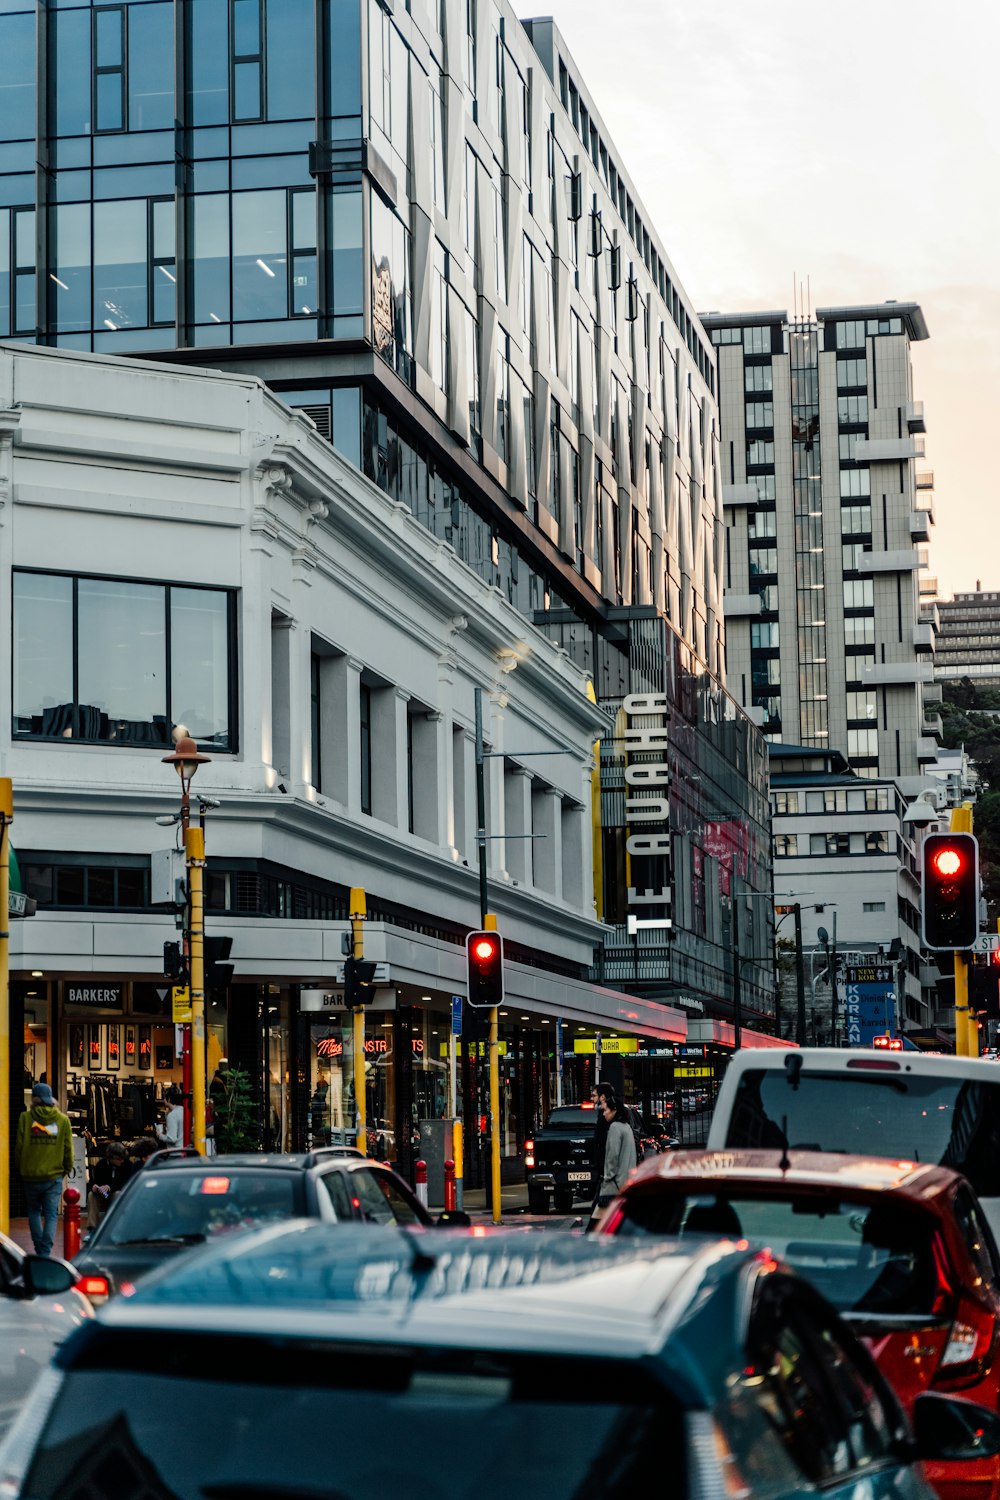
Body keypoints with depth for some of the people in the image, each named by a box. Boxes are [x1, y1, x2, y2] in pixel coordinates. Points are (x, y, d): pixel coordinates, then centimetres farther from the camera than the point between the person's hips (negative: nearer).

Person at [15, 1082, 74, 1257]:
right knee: (51, 1215, 5)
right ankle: (45, 1253, -3)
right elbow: (68, 1149, 1)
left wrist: (20, 1168, 12)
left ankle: (40, 1250, 15)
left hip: (31, 1175, 0)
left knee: (34, 1211, 18)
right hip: (54, 1175, 0)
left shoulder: (26, 1118, -6)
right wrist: (67, 1169, 16)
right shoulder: (63, 1120, -2)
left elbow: (19, 1146, -3)